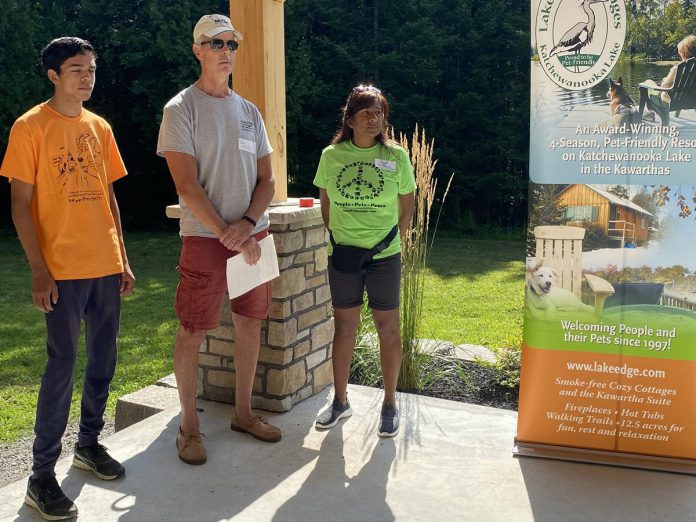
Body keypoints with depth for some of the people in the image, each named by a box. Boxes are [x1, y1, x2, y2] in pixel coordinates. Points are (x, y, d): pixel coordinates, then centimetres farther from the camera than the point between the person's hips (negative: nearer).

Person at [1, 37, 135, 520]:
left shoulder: (100, 127, 12)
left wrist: (123, 259, 12)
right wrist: (39, 272, -13)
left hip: (107, 267, 6)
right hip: (63, 271, -6)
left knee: (104, 359, 12)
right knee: (63, 364, -5)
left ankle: (89, 443, 30)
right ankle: (42, 476, 6)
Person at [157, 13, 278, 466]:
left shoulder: (249, 112, 12)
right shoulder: (181, 109, -3)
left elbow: (266, 180, 9)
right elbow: (187, 185, -12)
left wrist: (247, 224, -8)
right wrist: (227, 233, -16)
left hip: (252, 235, 6)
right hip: (205, 237, -5)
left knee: (250, 323, 10)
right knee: (193, 331, -1)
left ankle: (243, 412, 26)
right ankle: (189, 426, 14)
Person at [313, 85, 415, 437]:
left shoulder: (396, 156, -3)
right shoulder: (332, 155, 1)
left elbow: (407, 206, 5)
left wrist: (391, 240, 0)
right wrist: (337, 237, 6)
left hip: (384, 256, -1)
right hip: (342, 256, 2)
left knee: (388, 328, 5)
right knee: (344, 326, 11)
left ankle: (390, 404, 18)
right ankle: (340, 401, 25)